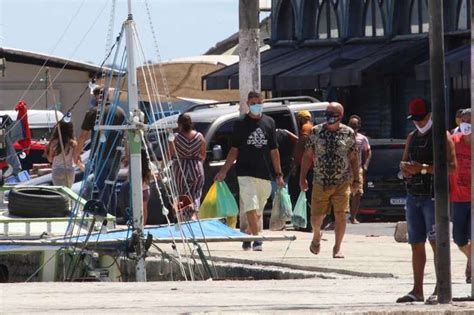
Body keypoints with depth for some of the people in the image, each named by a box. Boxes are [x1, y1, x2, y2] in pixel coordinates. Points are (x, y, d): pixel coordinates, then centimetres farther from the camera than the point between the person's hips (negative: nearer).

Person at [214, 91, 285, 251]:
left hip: (265, 174, 3)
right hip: (246, 172, -3)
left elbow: (274, 151, 12)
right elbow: (234, 150, 7)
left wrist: (279, 174, 10)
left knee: (258, 211, 8)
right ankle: (256, 239, -19)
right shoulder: (240, 124, 4)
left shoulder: (269, 122, 10)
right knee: (251, 208, -15)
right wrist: (224, 171, 0)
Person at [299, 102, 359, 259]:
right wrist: (302, 177, 3)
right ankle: (316, 237, 36)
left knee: (340, 215, -8)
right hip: (320, 182, 1)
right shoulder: (316, 131, 3)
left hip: (342, 183, -1)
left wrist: (356, 180, 4)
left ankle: (337, 248, 4)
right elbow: (308, 156, 7)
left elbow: (354, 158, 7)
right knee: (317, 216, 5)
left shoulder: (348, 133, 2)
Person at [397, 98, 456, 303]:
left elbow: (452, 166, -13)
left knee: (437, 243, -9)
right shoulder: (412, 137, 18)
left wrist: (423, 168, -19)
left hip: (433, 195, -7)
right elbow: (404, 161, 25)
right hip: (413, 195, 7)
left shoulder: (441, 136, -5)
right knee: (416, 245, 8)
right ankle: (417, 290, 12)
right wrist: (405, 168, 0)